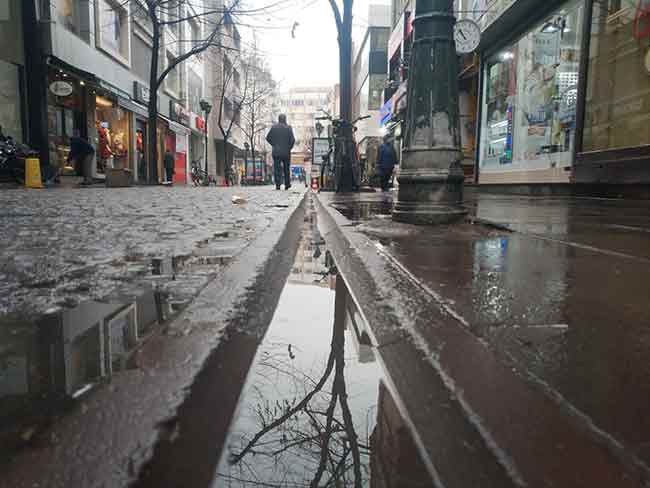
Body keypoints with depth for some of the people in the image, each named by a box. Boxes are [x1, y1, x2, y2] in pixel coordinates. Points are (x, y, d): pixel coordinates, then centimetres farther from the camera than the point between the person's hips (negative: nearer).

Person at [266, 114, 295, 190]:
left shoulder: (274, 127, 0)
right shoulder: (288, 128, -5)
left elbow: (268, 138, 1)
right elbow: (292, 140, -11)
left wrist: (274, 145, 11)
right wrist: (289, 147, 3)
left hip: (276, 152, 0)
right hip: (286, 152, 0)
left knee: (277, 168, 2)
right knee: (286, 168, 13)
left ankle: (277, 185, -5)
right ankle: (287, 184, 18)